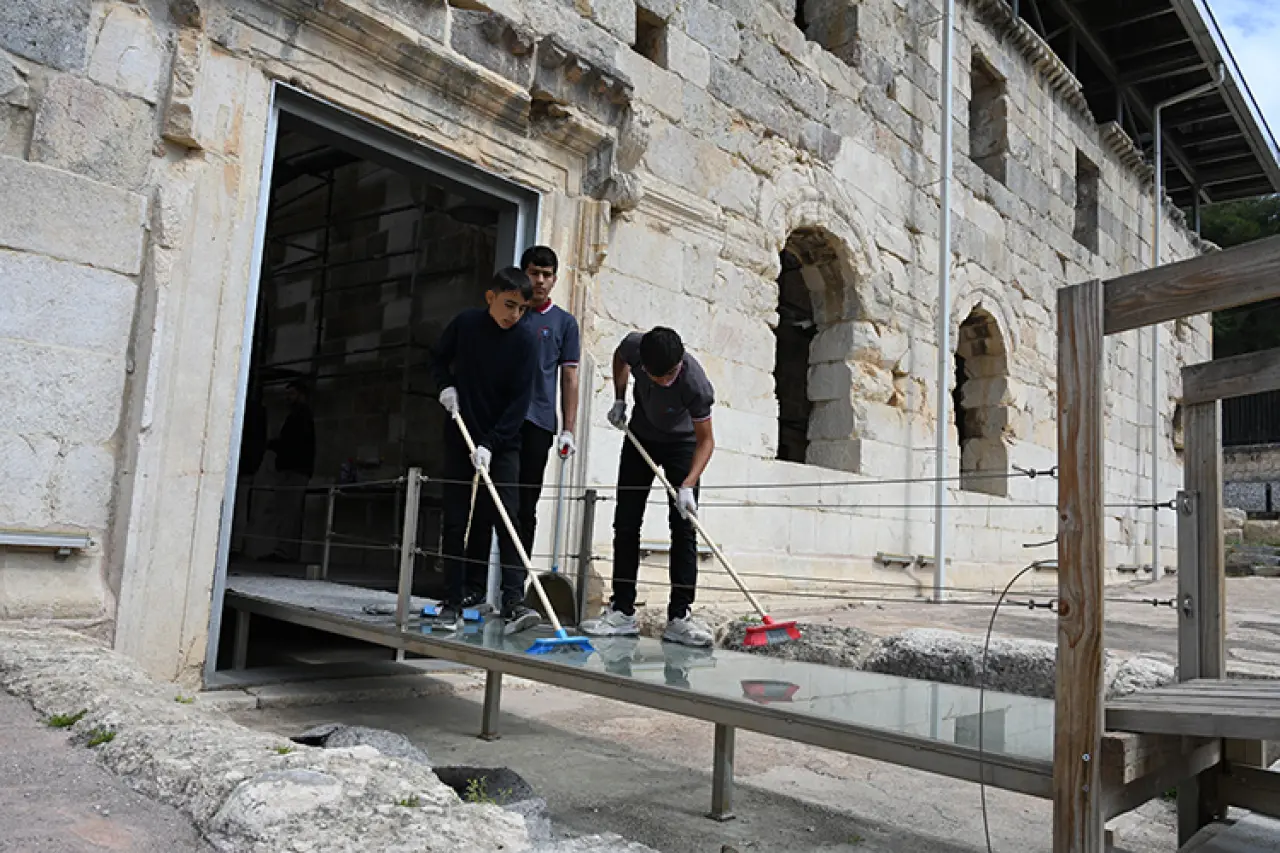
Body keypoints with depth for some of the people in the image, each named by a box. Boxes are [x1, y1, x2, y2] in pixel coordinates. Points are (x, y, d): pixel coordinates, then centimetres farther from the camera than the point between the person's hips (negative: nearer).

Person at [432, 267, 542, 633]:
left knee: (506, 518, -10)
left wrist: (490, 443, -19)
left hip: (502, 441, -2)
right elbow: (439, 358, 16)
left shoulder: (525, 338, -10)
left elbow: (520, 399, -13)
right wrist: (446, 385, -4)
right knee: (456, 520, 3)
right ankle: (456, 598, 11)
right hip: (461, 436, 3)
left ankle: (513, 602, -13)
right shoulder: (465, 322, -2)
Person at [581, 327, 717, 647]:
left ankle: (679, 616, -7)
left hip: (682, 443, -3)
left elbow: (705, 440, -27)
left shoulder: (695, 383, -37)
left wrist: (687, 486, -38)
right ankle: (623, 612, 5)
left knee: (683, 527, -11)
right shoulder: (634, 346, -27)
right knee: (626, 522, 0)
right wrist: (619, 400, -6)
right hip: (641, 437, 3)